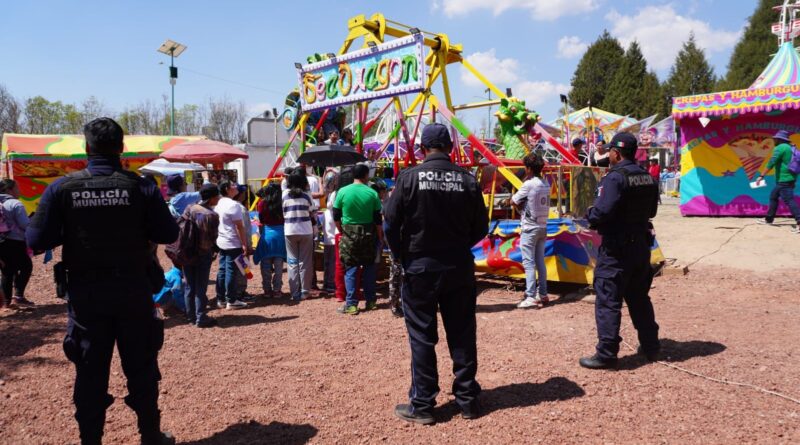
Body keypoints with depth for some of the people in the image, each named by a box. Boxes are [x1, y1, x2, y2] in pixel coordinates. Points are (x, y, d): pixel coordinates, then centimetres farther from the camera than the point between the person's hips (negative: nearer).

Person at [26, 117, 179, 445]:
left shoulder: (61, 188, -5)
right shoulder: (141, 187, -8)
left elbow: (37, 240, -5)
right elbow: (168, 235, -6)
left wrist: (71, 232, 12)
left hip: (85, 292, 1)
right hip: (133, 290, 0)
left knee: (90, 370, 13)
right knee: (141, 367, 12)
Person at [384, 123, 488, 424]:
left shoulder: (410, 177, -9)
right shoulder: (468, 180, -2)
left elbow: (392, 223, -8)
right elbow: (481, 227, 2)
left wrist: (401, 255, 8)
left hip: (420, 266, -2)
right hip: (460, 267, 3)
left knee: (422, 336, 5)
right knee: (462, 334, 11)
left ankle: (421, 405, 12)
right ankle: (467, 399, 21)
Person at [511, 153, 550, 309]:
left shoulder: (529, 184, -16)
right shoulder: (546, 183, 7)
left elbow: (513, 201, -8)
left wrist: (520, 208, 9)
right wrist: (524, 206, 0)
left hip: (529, 228, -8)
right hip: (542, 226, 8)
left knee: (529, 263, -6)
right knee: (540, 262, 13)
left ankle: (531, 297, -7)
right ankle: (543, 294, 18)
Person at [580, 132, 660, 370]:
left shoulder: (615, 178, -17)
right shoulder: (648, 178, 8)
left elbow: (602, 211, -24)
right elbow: (651, 210, 16)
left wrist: (589, 216, -5)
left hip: (616, 248, -8)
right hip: (641, 244, 8)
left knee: (608, 300, -2)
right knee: (639, 298, 20)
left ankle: (606, 354, 1)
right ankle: (650, 346, 29)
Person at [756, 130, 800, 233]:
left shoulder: (780, 148, -11)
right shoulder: (790, 148, 17)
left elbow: (771, 162, -20)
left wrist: (761, 176, -21)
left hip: (784, 180, -10)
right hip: (789, 178, 10)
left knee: (789, 200, -13)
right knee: (773, 196, 20)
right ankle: (769, 219, 28)